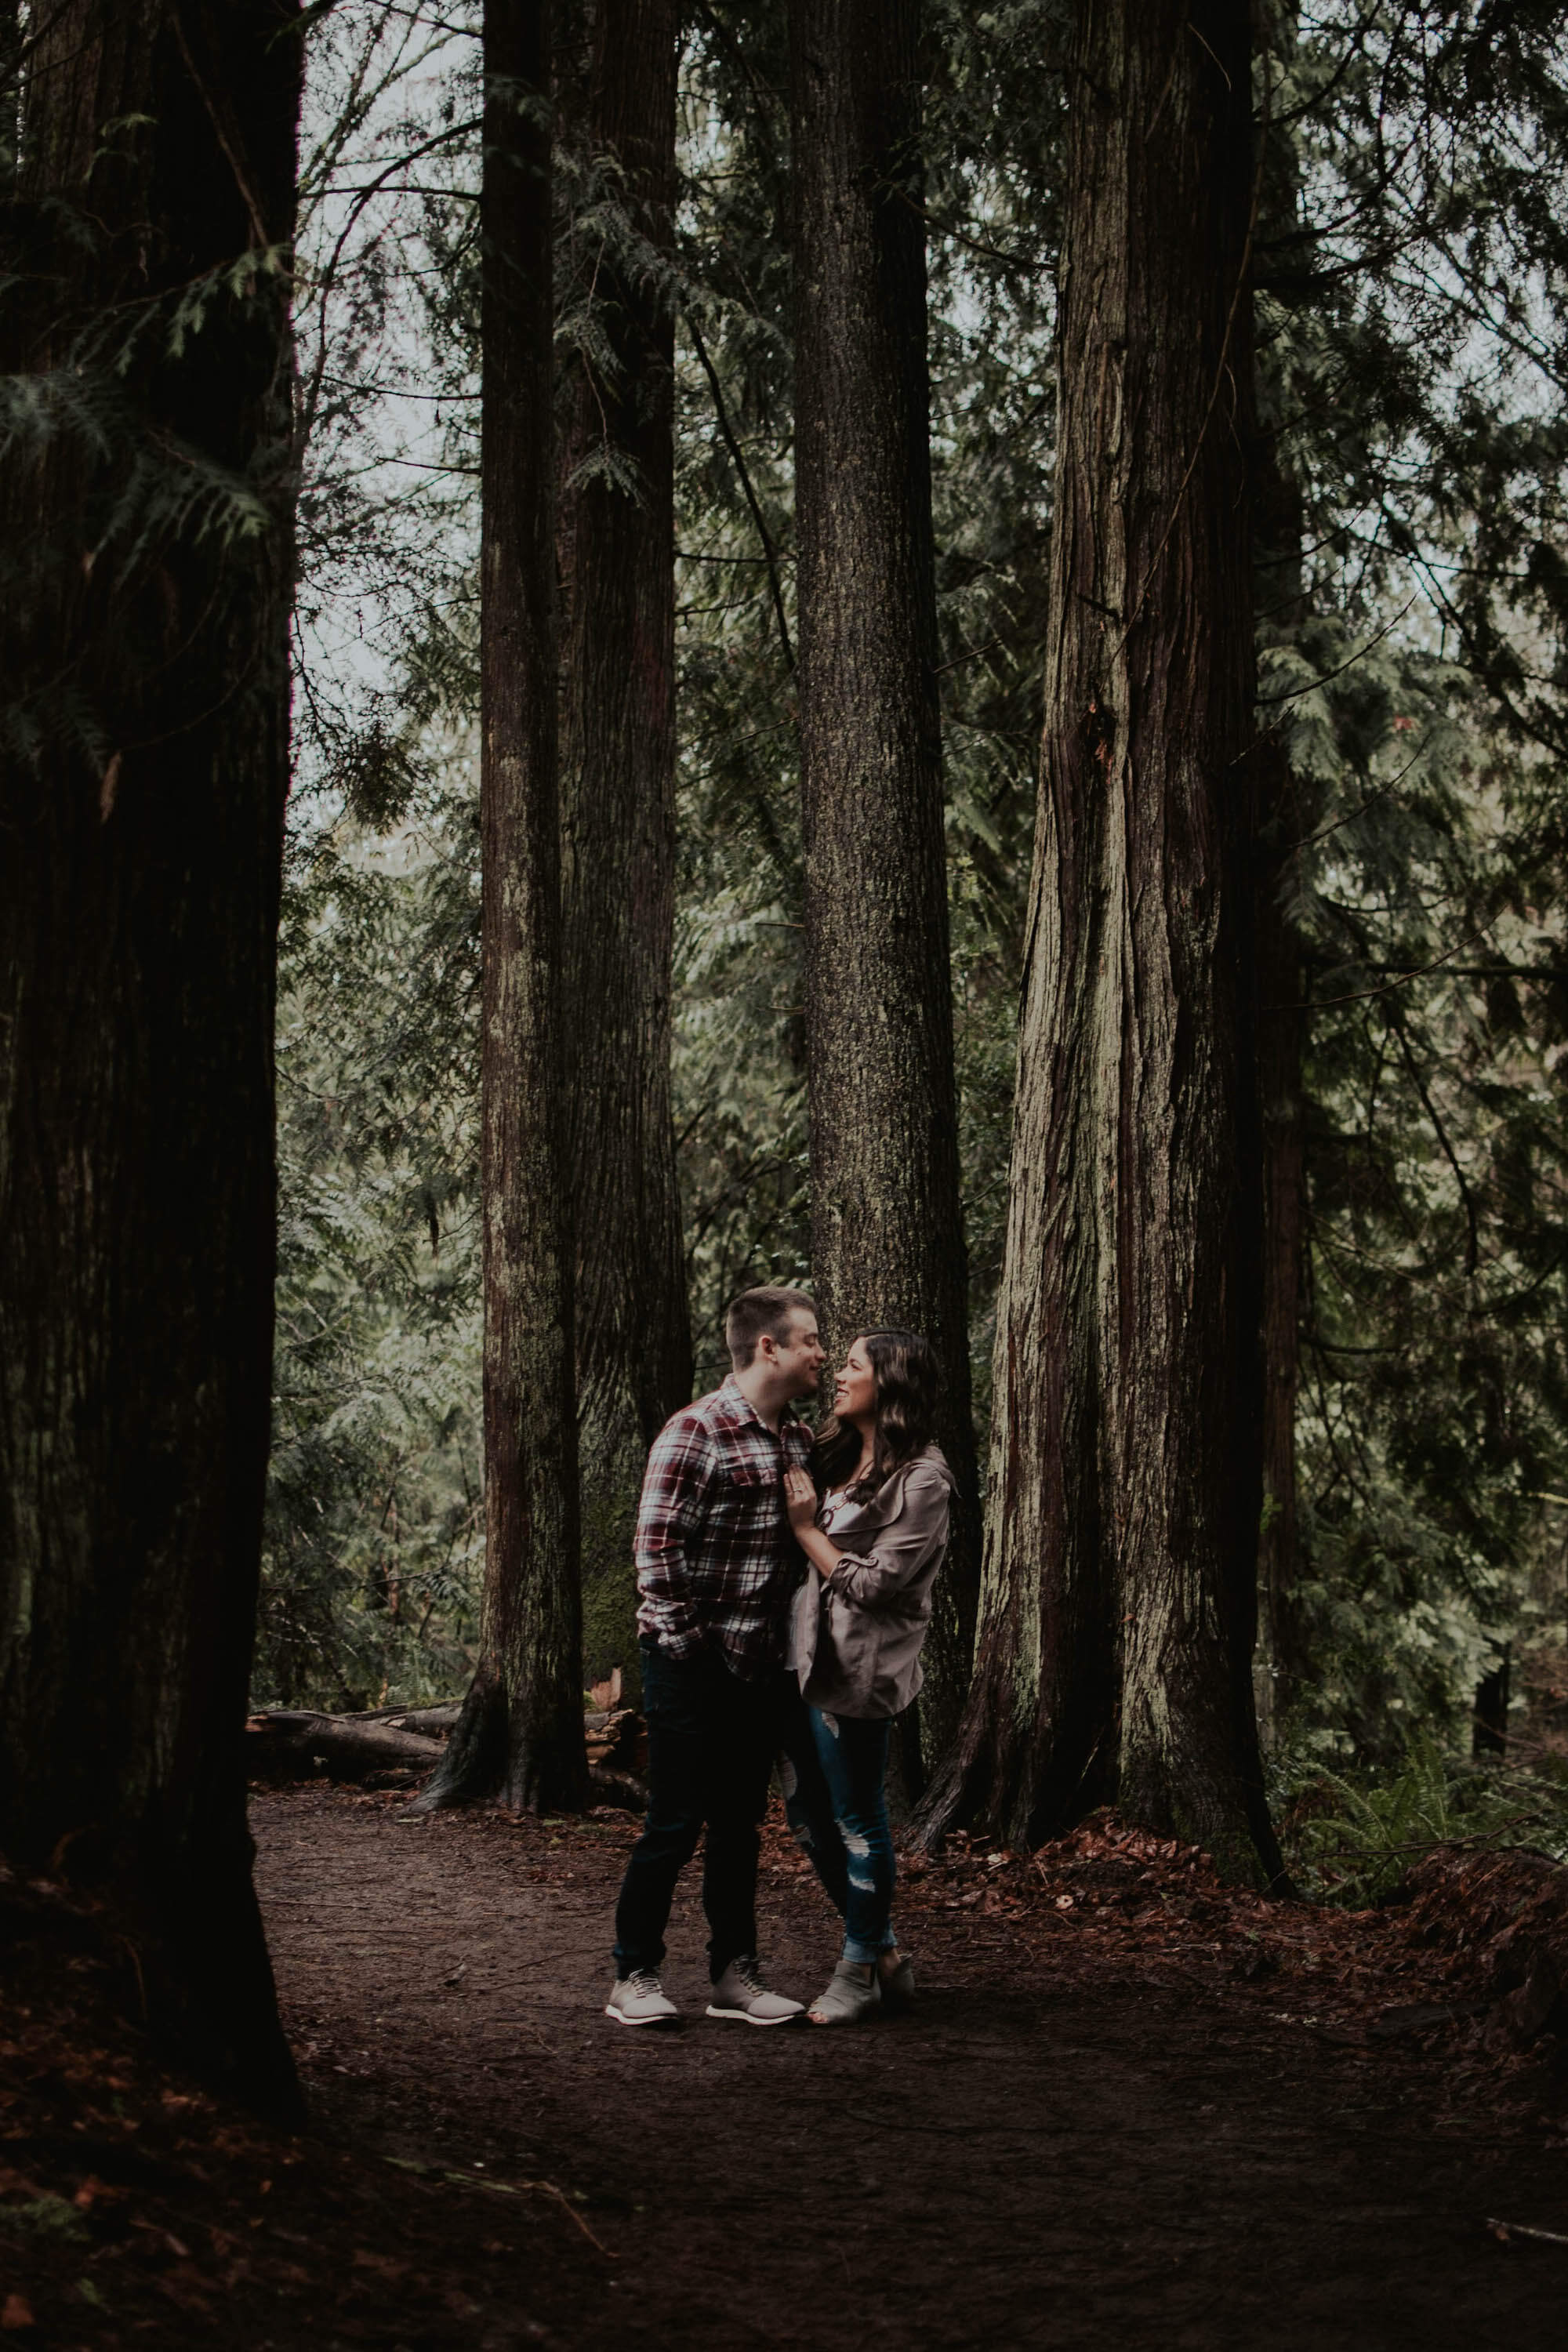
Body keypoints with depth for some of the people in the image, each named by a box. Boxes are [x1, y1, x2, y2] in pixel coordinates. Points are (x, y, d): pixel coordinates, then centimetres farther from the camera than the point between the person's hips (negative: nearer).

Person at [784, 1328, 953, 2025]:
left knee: (857, 1819, 2)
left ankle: (860, 1970, 16)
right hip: (809, 1655, 9)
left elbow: (871, 1584, -17)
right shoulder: (835, 1457, 10)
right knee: (812, 1818, 14)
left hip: (858, 1669, -9)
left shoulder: (921, 1481, -13)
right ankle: (885, 1953, 27)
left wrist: (807, 1527, -11)